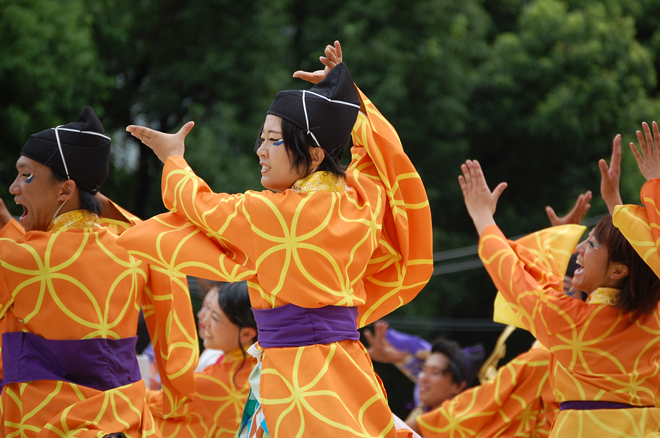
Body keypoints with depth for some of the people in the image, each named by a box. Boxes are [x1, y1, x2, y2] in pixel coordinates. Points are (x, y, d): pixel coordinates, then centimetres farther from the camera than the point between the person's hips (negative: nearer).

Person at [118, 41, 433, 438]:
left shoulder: (276, 211, -12)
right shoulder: (363, 199, 5)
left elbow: (201, 205, 6)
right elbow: (378, 141, 28)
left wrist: (174, 159, 24)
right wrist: (343, 89, 34)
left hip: (294, 367, -7)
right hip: (348, 357, 7)